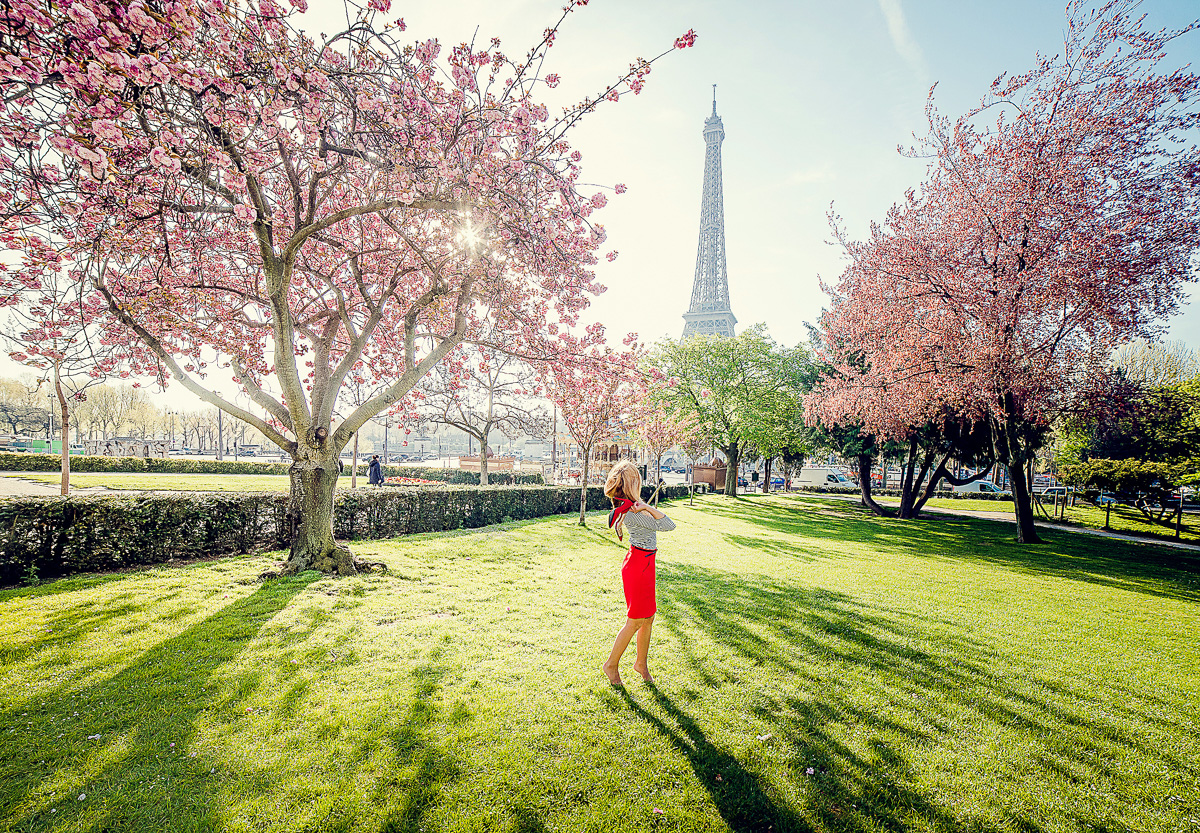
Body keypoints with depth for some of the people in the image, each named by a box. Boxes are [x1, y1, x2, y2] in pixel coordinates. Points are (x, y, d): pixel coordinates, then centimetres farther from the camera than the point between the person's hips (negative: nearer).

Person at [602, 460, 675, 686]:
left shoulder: (631, 506, 2)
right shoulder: (633, 512, -26)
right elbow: (668, 526, -27)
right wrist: (648, 507, -27)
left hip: (645, 564, 9)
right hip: (638, 565, -9)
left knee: (648, 618, 18)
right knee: (635, 621, 5)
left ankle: (641, 663, 35)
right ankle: (611, 665, 23)